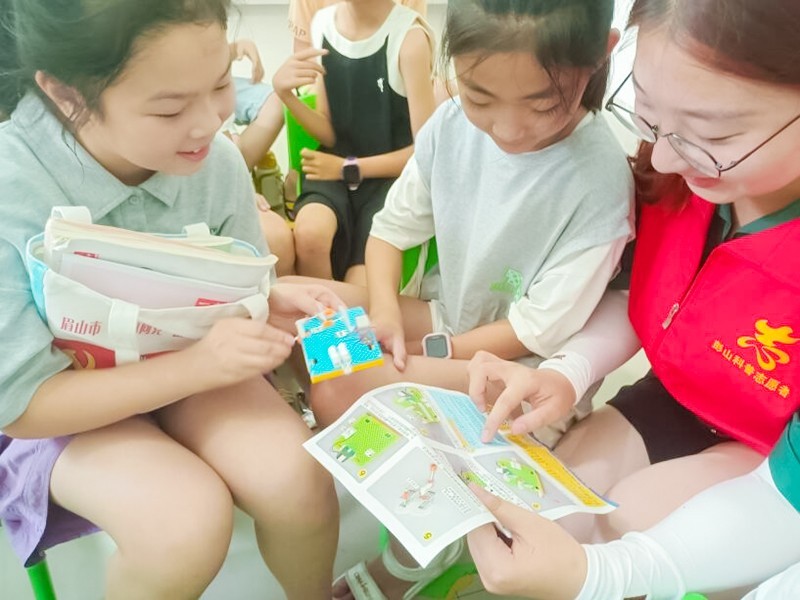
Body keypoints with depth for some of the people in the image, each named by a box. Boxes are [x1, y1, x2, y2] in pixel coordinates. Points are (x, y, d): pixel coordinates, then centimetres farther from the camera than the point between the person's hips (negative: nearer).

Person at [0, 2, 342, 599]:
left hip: (192, 361, 3)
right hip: (54, 406, -2)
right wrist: (194, 368, -31)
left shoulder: (218, 159, -17)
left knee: (296, 481, -21)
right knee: (189, 523, -28)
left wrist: (275, 301, -22)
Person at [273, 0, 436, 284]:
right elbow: (330, 135, 5)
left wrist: (349, 168, -11)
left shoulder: (409, 35, -13)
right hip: (337, 168, 3)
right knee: (309, 233, -30)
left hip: (392, 175, -3)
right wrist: (284, 92, -11)